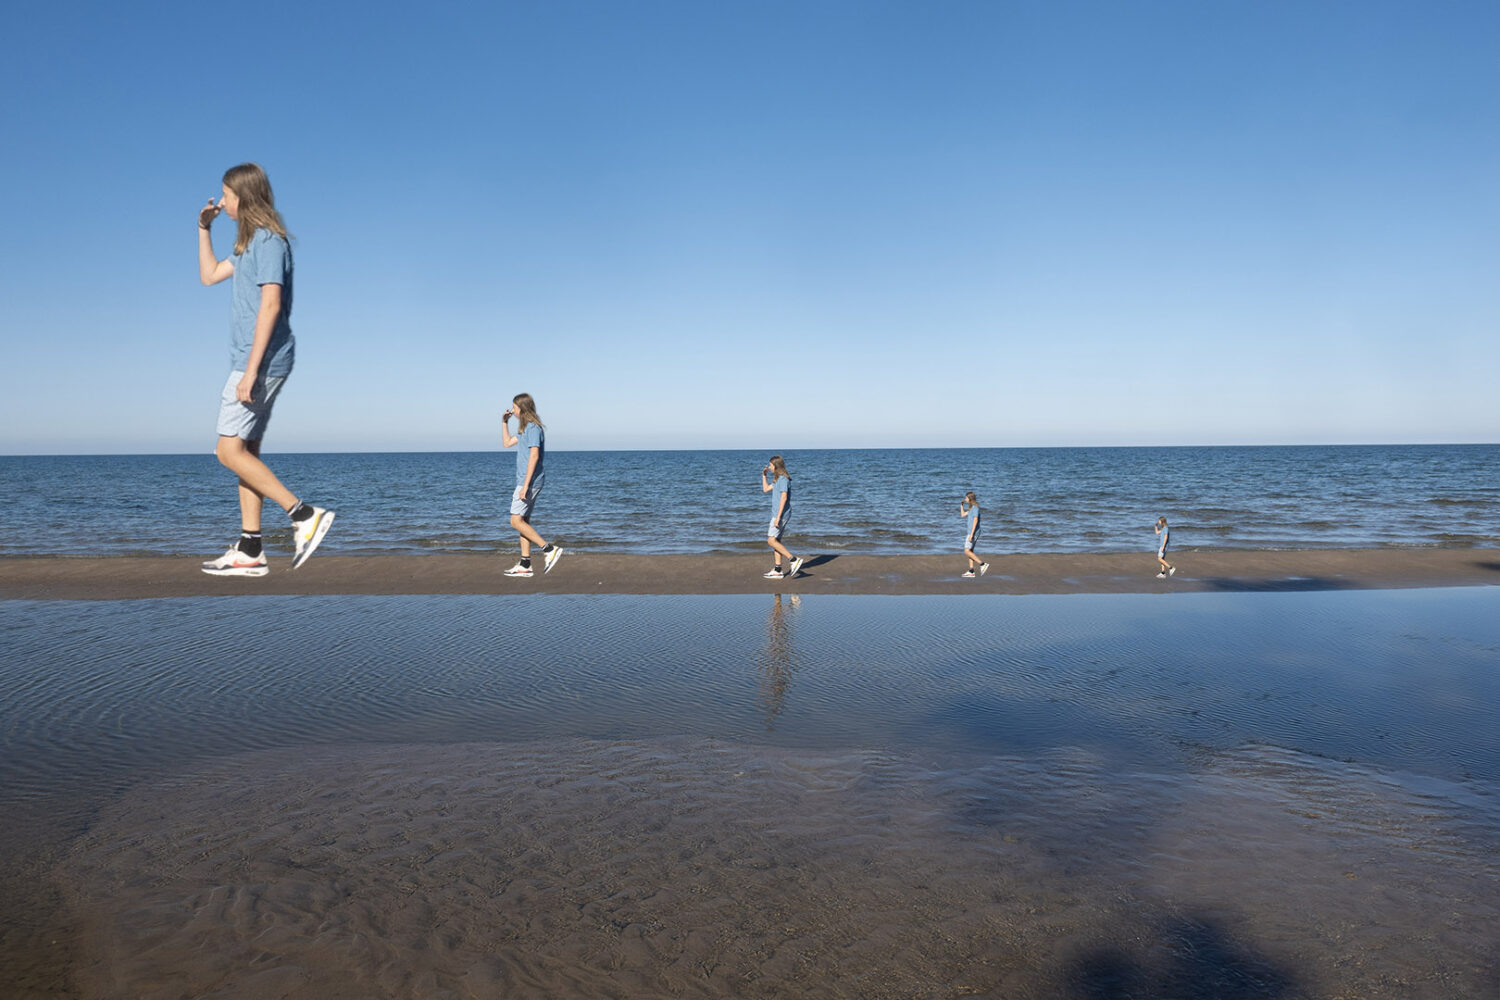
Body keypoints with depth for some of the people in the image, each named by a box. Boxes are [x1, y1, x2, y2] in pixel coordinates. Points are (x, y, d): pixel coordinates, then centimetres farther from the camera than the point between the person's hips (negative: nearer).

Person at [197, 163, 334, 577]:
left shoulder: (269, 241, -12)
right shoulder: (250, 241, 19)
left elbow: (270, 306, -21)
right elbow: (210, 275, 32)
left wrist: (251, 370, -24)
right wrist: (204, 229, 23)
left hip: (262, 362, -10)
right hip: (251, 362, 10)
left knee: (230, 451, -10)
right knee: (245, 452, 8)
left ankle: (305, 514, -10)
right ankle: (249, 550, 10)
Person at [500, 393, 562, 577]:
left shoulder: (533, 428, -15)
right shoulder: (525, 428, 16)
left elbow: (534, 457, -22)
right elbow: (508, 442, 30)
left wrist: (525, 486, -25)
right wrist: (504, 422, 21)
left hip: (530, 482, -10)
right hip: (525, 482, 10)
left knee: (516, 521, -10)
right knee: (523, 521, 10)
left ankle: (549, 549, -11)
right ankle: (525, 565, 12)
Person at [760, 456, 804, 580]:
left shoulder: (783, 479, -15)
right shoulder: (778, 479, 16)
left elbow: (784, 497, -22)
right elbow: (766, 489, 28)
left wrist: (778, 517, -25)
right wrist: (764, 475, 20)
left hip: (781, 514, -10)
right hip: (777, 514, 10)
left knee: (771, 540, -11)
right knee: (776, 541, 11)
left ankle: (794, 560, -13)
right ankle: (777, 571, 13)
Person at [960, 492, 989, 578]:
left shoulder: (975, 508, -15)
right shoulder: (971, 508, 15)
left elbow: (975, 520, -23)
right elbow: (963, 515, 27)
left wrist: (971, 534, -26)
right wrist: (962, 505, 16)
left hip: (974, 533, -10)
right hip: (971, 532, 10)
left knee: (967, 551, -12)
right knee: (970, 551, 9)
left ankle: (982, 564, -14)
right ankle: (971, 572, 10)